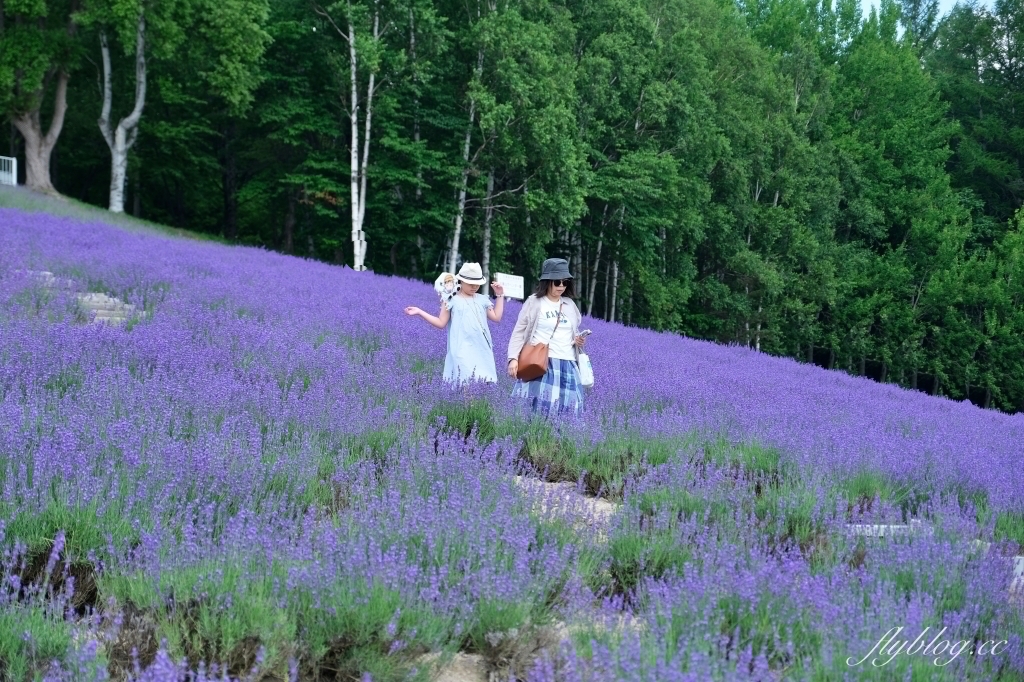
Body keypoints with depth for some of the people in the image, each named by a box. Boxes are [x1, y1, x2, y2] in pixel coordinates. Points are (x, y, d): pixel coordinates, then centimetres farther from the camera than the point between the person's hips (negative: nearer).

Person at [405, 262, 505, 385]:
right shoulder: (452, 300, 2)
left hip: (482, 349, 4)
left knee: (483, 381, -1)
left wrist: (500, 296, 12)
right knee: (464, 379, -17)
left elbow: (497, 318, 13)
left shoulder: (482, 300, 13)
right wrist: (419, 312, -3)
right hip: (462, 349, -4)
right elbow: (441, 323, 3)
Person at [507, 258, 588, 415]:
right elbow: (519, 332, 0)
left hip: (567, 364, 5)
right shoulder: (534, 302, 1)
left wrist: (579, 340, 5)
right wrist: (513, 358, -12)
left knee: (567, 409, -2)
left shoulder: (570, 304, 15)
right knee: (539, 406, -15)